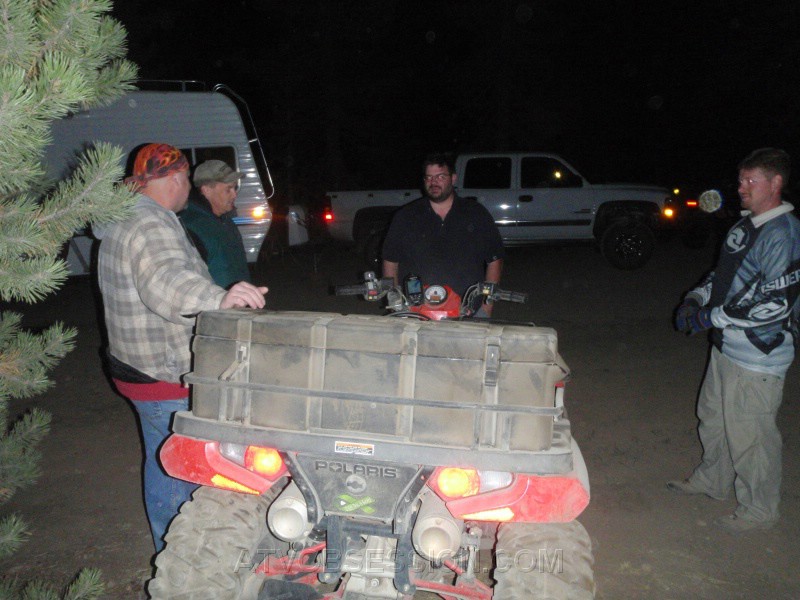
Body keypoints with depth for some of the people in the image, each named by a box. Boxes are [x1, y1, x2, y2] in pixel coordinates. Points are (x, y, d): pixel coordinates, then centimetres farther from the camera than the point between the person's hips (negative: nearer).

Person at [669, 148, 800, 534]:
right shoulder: (746, 225, 9)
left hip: (757, 357, -9)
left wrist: (711, 317, -21)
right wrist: (695, 299, 3)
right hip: (726, 346, 9)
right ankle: (713, 480, 44)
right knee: (714, 417, 23)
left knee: (749, 435, 3)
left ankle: (759, 510, 23)